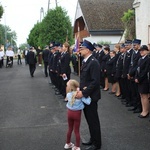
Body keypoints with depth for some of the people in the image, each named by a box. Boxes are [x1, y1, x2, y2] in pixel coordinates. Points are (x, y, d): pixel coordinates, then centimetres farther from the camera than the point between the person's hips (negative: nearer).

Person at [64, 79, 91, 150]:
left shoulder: (68, 95, -9)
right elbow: (88, 102, -22)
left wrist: (78, 91, -1)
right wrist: (88, 96, -8)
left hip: (70, 112, 3)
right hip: (77, 113, -3)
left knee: (70, 129, 21)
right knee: (76, 131, 9)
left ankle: (68, 144, 36)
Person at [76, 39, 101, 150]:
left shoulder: (93, 62, -19)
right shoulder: (85, 61, 9)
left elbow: (95, 81, -24)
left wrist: (84, 93, -23)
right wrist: (80, 90, 1)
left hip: (91, 96, -9)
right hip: (85, 95, 9)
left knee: (93, 120, 4)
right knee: (89, 119, 19)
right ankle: (93, 139, 34)